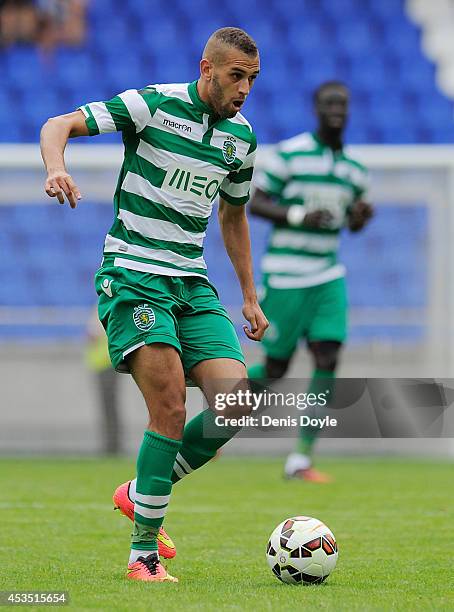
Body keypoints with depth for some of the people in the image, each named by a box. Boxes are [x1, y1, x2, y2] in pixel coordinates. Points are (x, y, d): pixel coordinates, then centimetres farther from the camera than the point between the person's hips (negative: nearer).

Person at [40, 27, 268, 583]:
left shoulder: (241, 137, 11)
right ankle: (143, 555, -9)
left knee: (235, 400, -11)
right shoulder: (153, 105, -8)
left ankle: (144, 496, 12)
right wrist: (56, 168, -32)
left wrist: (250, 297, 26)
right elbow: (58, 125, -10)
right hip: (132, 274, -6)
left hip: (192, 283, 6)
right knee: (170, 409, -19)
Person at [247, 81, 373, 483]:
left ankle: (301, 459, -5)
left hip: (329, 278, 5)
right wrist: (299, 216, -21)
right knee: (275, 369, -1)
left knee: (328, 362, -9)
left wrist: (361, 216, -1)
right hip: (286, 278, -5)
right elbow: (253, 202, -7)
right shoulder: (289, 154, -8)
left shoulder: (354, 168, 11)